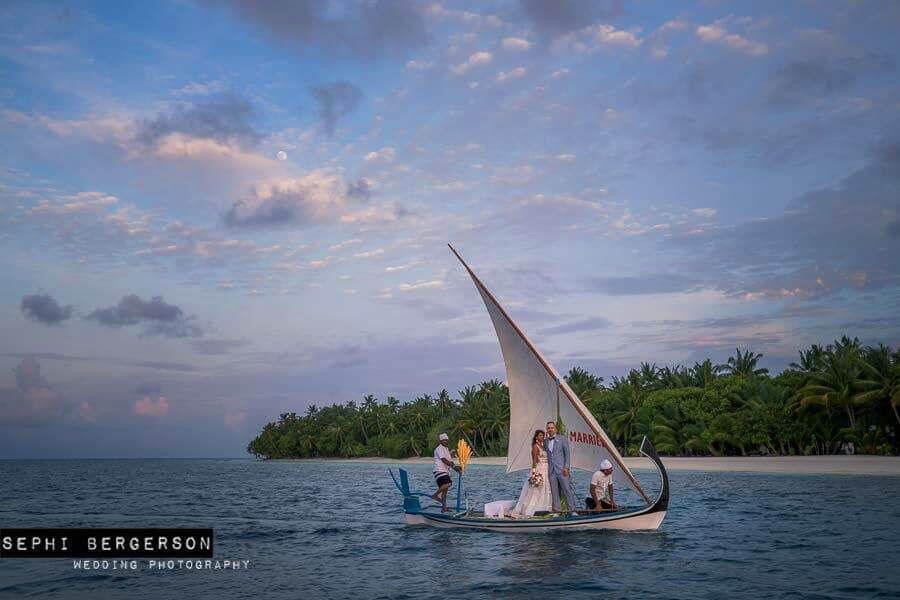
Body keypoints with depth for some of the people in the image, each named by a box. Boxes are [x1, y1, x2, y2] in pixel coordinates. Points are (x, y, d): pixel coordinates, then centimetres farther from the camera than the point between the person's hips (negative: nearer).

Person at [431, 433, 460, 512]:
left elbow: (450, 460, 18)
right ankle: (436, 495, -15)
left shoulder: (446, 449, 22)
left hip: (445, 471, 10)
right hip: (440, 471, -10)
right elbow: (444, 460, -19)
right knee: (447, 484, -28)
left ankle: (444, 507, 11)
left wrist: (455, 467, 1)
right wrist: (453, 466, -24)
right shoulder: (439, 448, -8)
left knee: (445, 488, 8)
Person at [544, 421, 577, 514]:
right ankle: (556, 509, 7)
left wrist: (566, 467, -10)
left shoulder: (562, 438, 2)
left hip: (562, 469, -4)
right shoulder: (545, 442, 14)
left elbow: (567, 453, -1)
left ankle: (572, 509, 0)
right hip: (551, 471, 4)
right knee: (554, 492, 3)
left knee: (567, 490, -5)